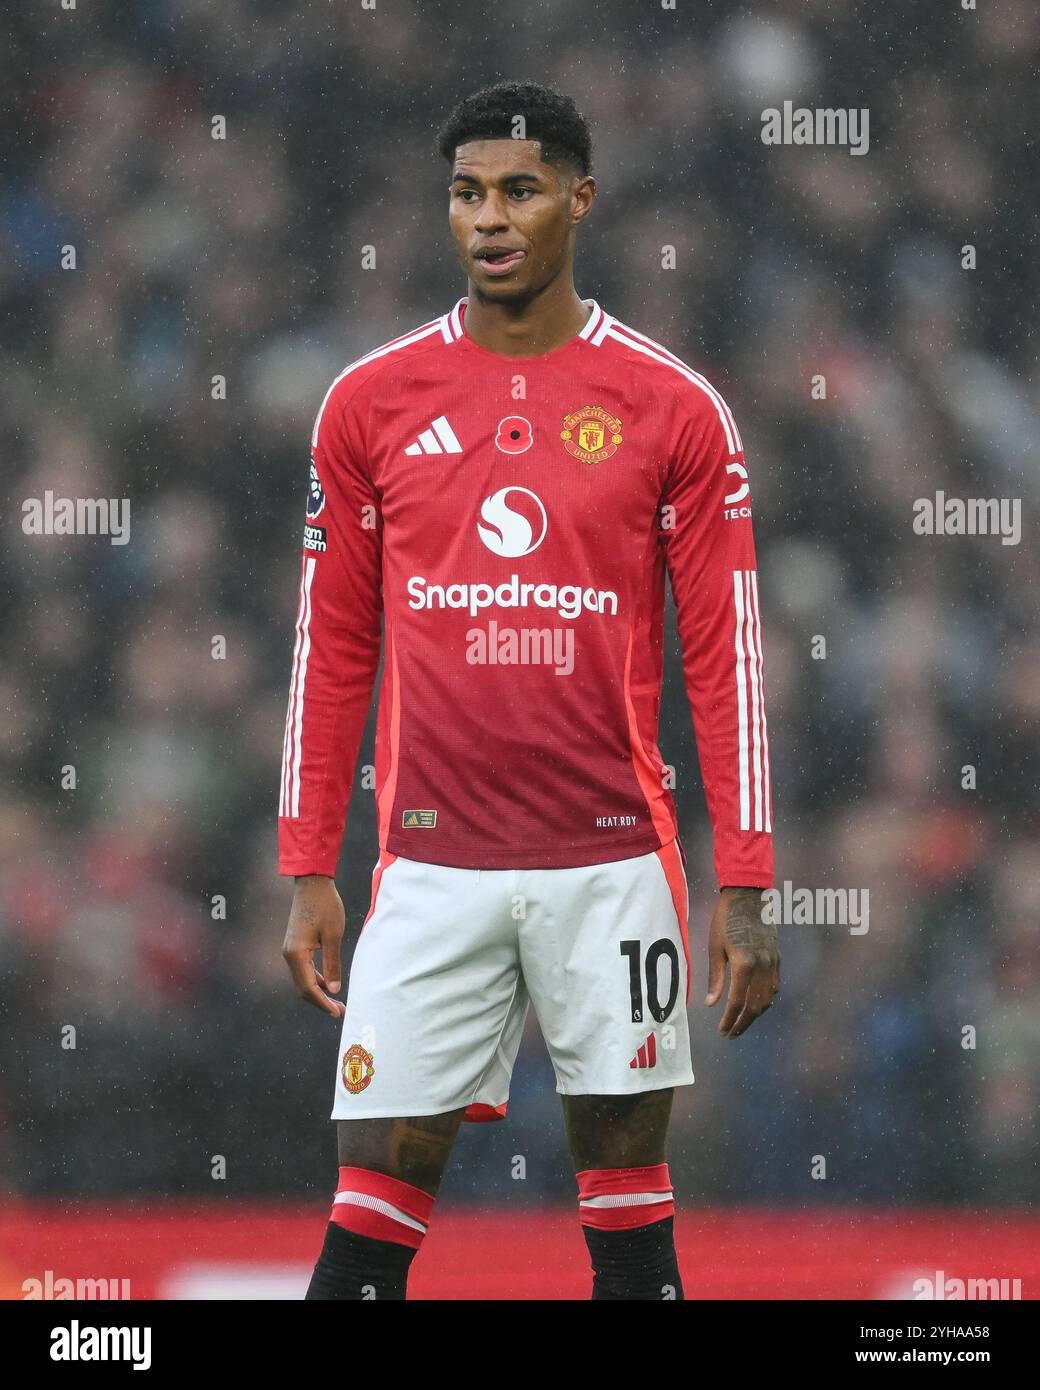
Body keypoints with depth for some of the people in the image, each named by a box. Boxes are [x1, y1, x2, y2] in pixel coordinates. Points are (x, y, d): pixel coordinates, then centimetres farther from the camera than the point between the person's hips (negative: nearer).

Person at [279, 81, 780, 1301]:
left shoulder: (674, 411, 1)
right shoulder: (370, 402, 5)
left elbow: (724, 659, 2)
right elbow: (333, 650, 9)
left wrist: (743, 891, -3)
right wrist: (308, 877, 5)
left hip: (613, 860, -1)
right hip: (433, 866, 1)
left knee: (627, 1194, 3)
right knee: (379, 1192, -4)